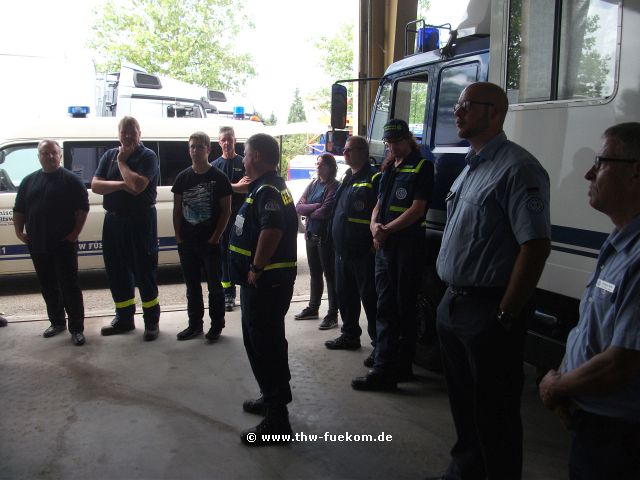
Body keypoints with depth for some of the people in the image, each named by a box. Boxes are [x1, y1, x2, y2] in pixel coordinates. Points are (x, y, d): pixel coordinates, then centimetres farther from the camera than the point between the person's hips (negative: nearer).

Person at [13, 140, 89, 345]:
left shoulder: (71, 180, -2)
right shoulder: (29, 181, 12)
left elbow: (83, 208, -7)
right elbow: (19, 210, 16)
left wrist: (75, 233, -12)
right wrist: (19, 232, 6)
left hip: (63, 244, -5)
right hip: (37, 245, 5)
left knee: (69, 286, -4)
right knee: (48, 286, 13)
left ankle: (77, 328, 1)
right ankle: (57, 322, 27)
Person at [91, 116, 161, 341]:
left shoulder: (148, 156, -6)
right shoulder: (109, 155, 10)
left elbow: (137, 185, -22)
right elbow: (95, 185, -1)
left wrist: (122, 161, -9)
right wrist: (122, 184, -15)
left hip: (140, 221, -6)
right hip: (113, 220, 6)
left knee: (144, 271, 1)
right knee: (116, 271, 12)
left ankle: (152, 321, 12)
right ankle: (124, 318, 27)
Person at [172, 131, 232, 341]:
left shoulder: (218, 177, -5)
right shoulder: (183, 177, 6)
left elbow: (226, 210, -5)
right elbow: (177, 209, 10)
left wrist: (216, 237, -10)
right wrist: (178, 236, 2)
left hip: (210, 242, -4)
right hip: (187, 242, 4)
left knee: (214, 284, 4)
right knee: (192, 285, 12)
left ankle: (217, 325, 16)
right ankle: (195, 324, 24)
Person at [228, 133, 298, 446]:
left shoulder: (267, 191, -17)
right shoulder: (272, 187, 17)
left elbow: (272, 230, -32)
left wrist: (256, 269, -24)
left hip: (264, 283, -11)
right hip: (269, 282, 11)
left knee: (265, 346, -5)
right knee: (266, 342, 22)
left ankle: (276, 420, 3)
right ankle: (272, 399, 38)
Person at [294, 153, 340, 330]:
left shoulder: (334, 187, -11)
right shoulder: (312, 185, 10)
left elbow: (325, 212, -21)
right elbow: (298, 207, 2)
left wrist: (308, 211, -4)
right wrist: (316, 207, -14)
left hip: (326, 237, -7)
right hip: (311, 235, 7)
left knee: (330, 275, 0)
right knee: (315, 274, 18)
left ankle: (332, 315, 7)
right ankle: (313, 308, 32)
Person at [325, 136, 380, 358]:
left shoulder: (374, 178, -11)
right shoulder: (347, 178, 17)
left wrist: (375, 242, -21)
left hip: (363, 251, -9)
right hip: (342, 249, 9)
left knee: (369, 297, -4)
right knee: (345, 295, 17)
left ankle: (379, 344, 4)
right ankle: (350, 335, 32)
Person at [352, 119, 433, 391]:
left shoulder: (422, 167, -5)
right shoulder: (388, 168, 18)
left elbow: (417, 208, -13)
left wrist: (387, 230, -14)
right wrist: (374, 225, -2)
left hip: (408, 244, -7)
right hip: (384, 245, 8)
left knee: (404, 307, -1)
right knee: (385, 306, 9)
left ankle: (400, 367, 6)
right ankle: (384, 367, 17)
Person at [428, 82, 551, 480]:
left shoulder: (517, 169, -16)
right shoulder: (471, 168, 14)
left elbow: (536, 246, -22)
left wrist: (505, 314, -19)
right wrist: (453, 297, 16)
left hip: (488, 311, -9)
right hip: (454, 305, 9)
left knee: (493, 413, 4)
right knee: (463, 402, 22)